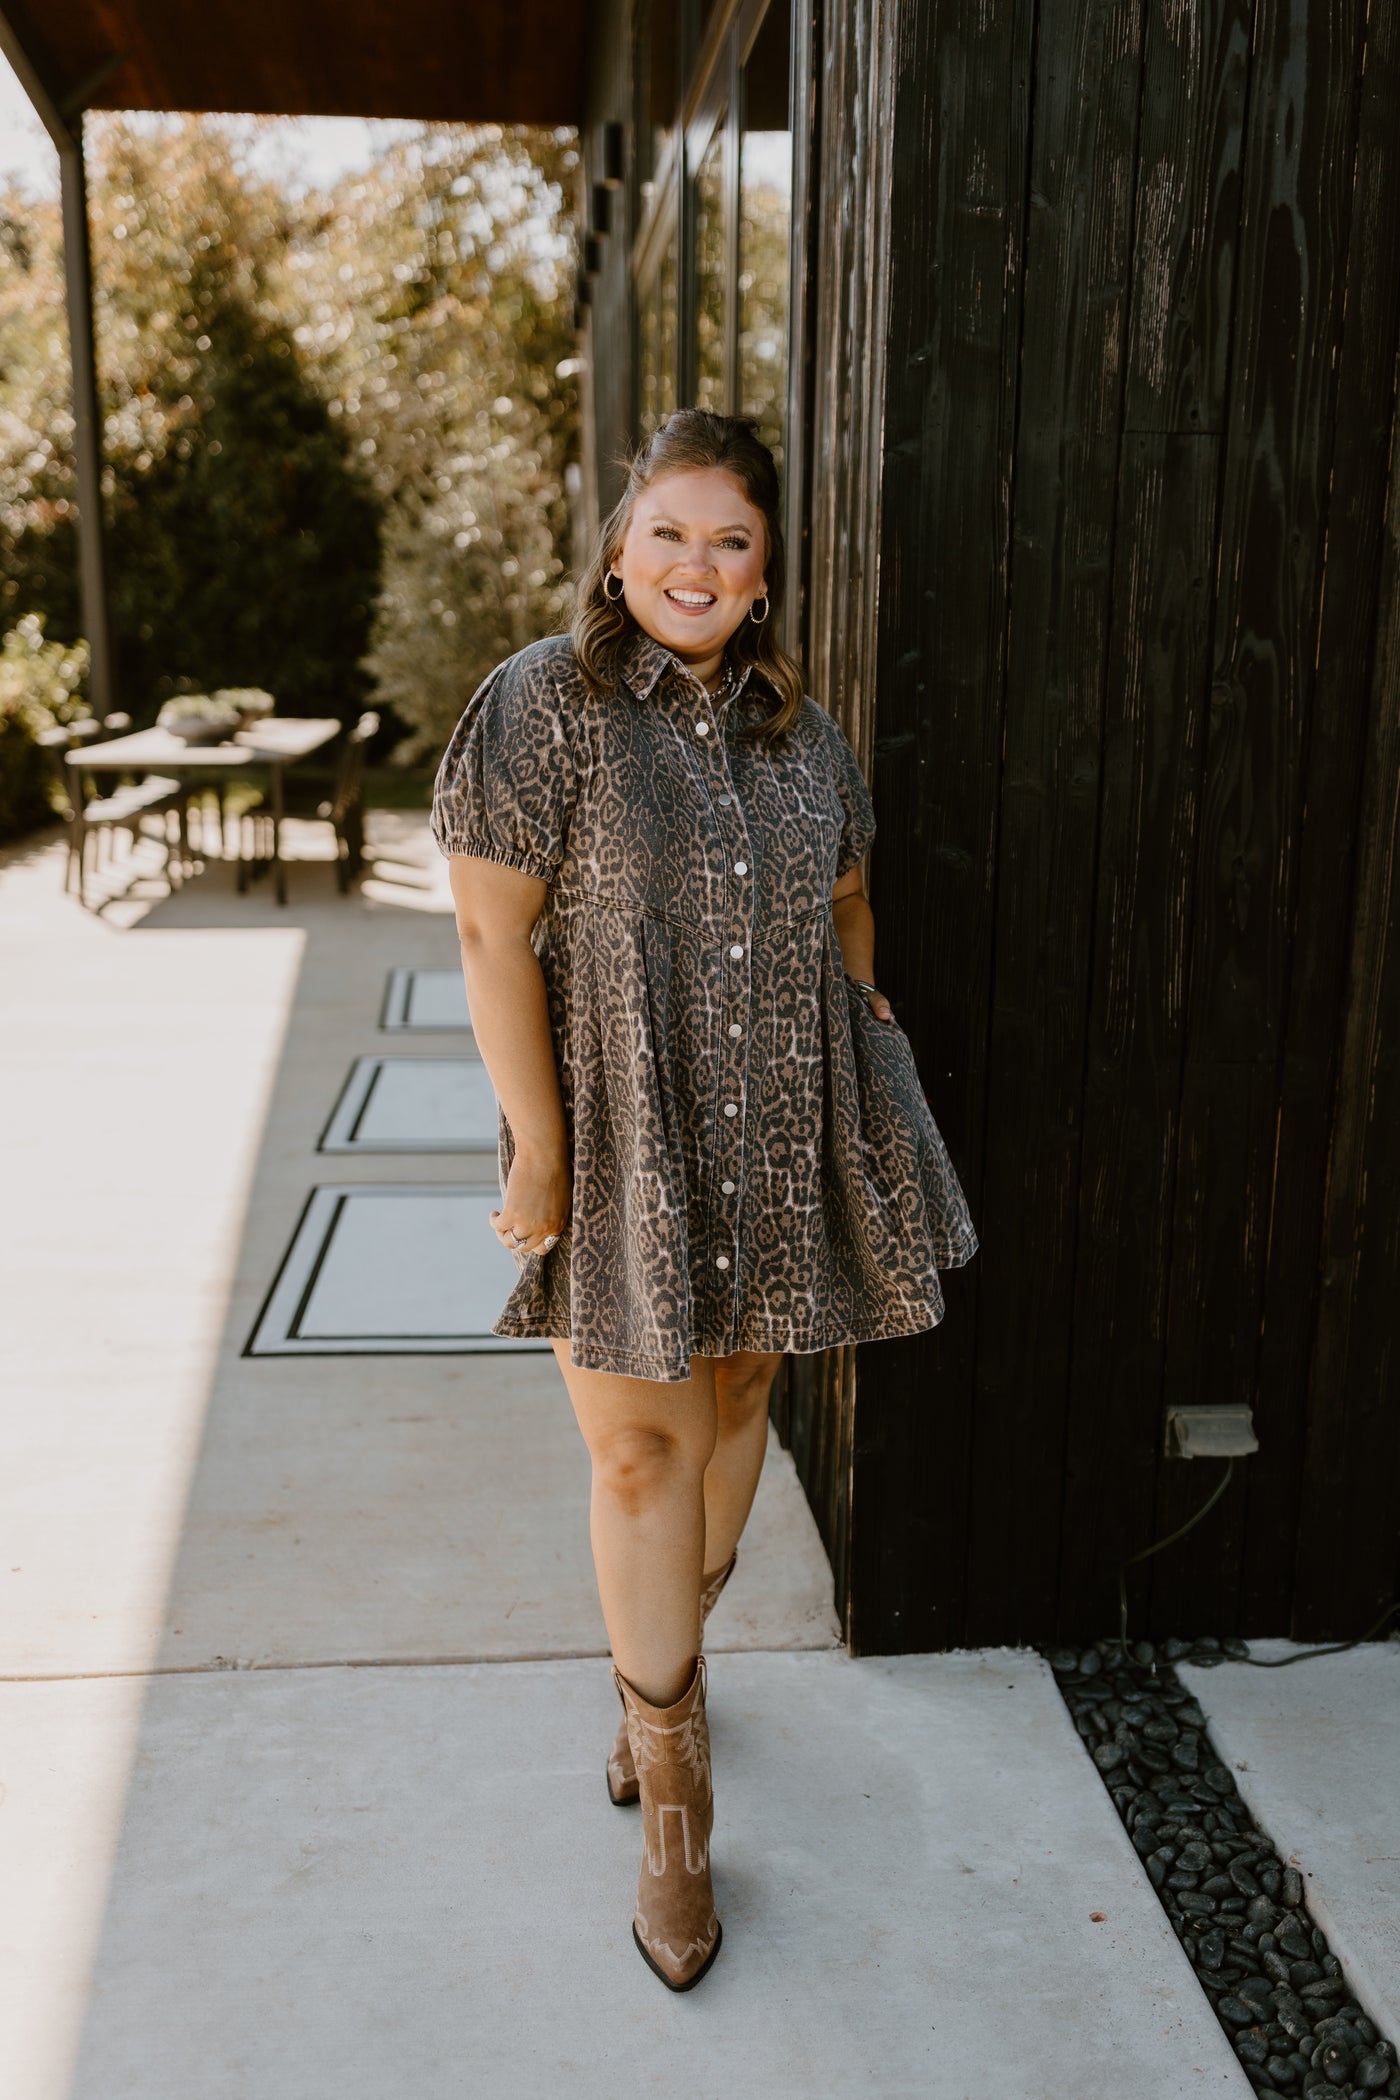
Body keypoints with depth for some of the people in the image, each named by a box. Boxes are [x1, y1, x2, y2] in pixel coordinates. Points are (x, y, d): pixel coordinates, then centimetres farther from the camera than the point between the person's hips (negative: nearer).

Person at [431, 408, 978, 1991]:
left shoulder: (797, 727, 7)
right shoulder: (543, 704, -10)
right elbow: (493, 934, -13)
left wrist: (874, 1069, 11)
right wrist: (538, 1150, -15)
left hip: (774, 1136, 5)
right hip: (624, 1140, -5)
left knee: (734, 1399, 16)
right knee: (642, 1448, 1)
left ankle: (660, 1655, 42)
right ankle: (673, 1789, 19)